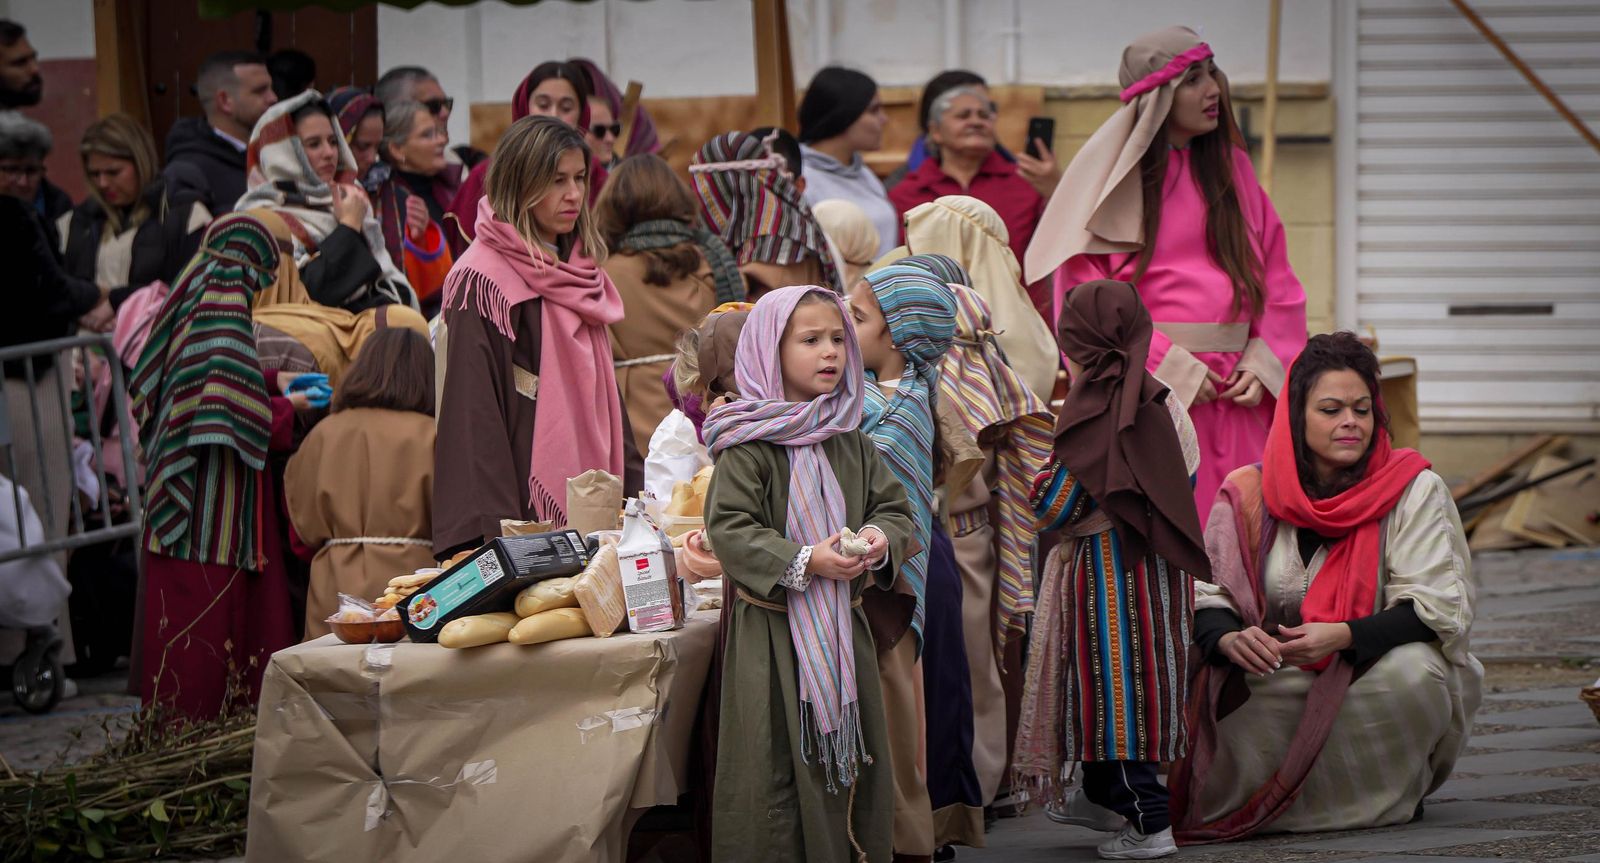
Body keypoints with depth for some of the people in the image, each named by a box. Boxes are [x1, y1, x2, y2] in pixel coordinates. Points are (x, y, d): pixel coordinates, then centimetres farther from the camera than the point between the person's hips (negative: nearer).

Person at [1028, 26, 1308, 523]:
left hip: (1236, 393, 5)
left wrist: (1263, 361, -2)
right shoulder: (1109, 180, -2)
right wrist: (1174, 369, -12)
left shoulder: (1231, 167, 13)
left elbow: (1277, 280, 13)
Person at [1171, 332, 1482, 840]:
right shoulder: (1247, 494, 1)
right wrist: (1229, 640, -26)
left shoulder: (1414, 490, -5)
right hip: (1274, 689, 2)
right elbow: (1206, 599, -1)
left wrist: (1343, 636, -30)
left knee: (1414, 670, -35)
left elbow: (1438, 609, -13)